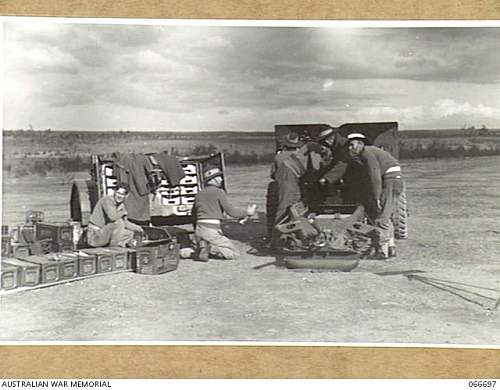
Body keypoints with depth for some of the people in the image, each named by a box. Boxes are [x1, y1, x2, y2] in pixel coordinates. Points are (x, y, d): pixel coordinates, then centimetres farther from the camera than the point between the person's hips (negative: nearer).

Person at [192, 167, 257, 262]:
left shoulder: (199, 194, 17)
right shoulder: (219, 192, -3)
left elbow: (194, 213, 23)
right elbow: (231, 211, -7)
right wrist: (247, 212, 7)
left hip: (199, 229, 7)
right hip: (212, 230, -7)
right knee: (234, 253, 1)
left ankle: (202, 246, -6)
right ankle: (210, 247, -18)